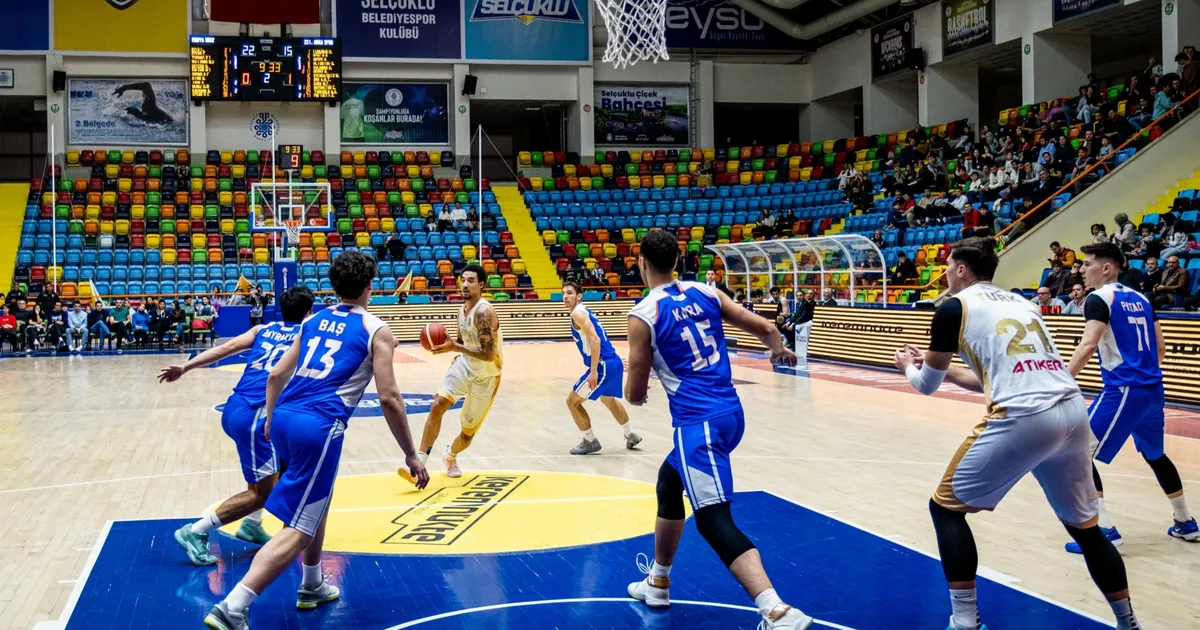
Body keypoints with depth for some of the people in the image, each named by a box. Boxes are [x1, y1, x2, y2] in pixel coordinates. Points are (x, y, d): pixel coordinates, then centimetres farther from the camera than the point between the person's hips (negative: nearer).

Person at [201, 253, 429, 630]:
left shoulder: (314, 321, 18)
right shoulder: (376, 330, 1)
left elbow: (277, 375, 18)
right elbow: (388, 398, -4)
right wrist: (411, 456, 2)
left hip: (284, 417, 7)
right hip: (319, 426, -7)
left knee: (318, 500, 29)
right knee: (298, 528, -5)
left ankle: (312, 587, 40)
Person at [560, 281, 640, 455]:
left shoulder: (578, 313, -11)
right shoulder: (585, 311, 19)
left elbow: (595, 340, -21)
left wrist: (593, 371, -24)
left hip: (604, 365, -10)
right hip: (614, 362, 10)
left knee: (572, 401, 0)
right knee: (608, 399, 33)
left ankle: (590, 442, 8)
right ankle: (631, 436, 44)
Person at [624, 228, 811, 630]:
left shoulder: (643, 315, -8)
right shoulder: (705, 293, 8)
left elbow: (635, 395, -4)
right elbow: (764, 328, 12)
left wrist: (634, 392, 22)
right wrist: (779, 351, 35)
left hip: (698, 423, -8)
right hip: (730, 413, 8)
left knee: (714, 520, -10)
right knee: (669, 484, 27)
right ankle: (658, 582, 40)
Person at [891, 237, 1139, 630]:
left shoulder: (954, 306, 6)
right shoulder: (1019, 302, 26)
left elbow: (927, 385, 14)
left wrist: (908, 366, 36)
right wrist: (941, 367, 41)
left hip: (1023, 420, -7)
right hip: (1074, 413, 7)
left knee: (946, 507, 10)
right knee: (1084, 525, 24)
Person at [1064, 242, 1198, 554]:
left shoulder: (1099, 298, -8)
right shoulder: (1141, 298, 15)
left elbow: (1088, 345, -23)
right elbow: (1160, 348, 20)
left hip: (1123, 390, -9)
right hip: (1152, 389, 9)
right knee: (1154, 455, 27)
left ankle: (1104, 530, -8)